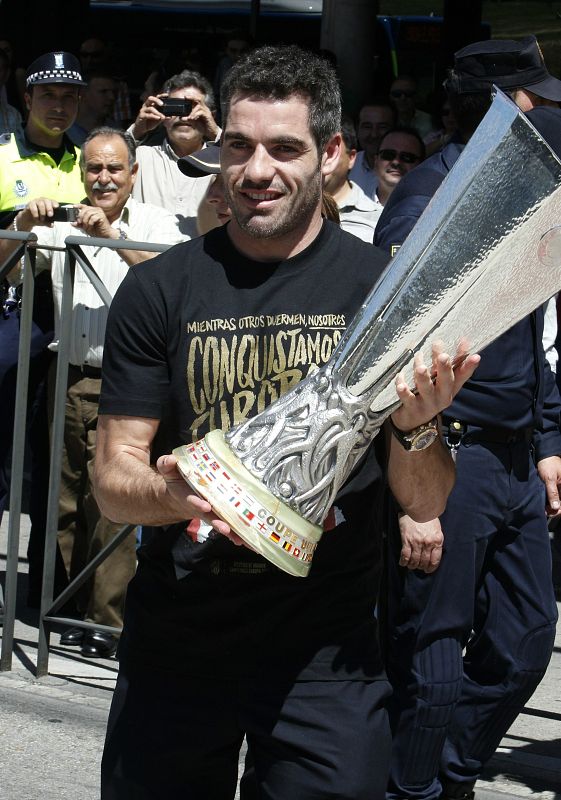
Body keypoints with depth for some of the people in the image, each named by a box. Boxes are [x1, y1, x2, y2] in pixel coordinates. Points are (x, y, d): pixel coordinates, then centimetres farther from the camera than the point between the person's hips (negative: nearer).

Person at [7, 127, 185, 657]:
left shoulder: (153, 224, 3)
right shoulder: (63, 225, 11)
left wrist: (112, 237, -27)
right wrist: (24, 227, -14)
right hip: (67, 380, 4)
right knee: (64, 500, 8)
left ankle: (107, 620, -4)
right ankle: (67, 607, 21)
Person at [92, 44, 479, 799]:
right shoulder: (157, 289, -1)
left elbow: (425, 503, -2)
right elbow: (114, 482, -1)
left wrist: (417, 426, -23)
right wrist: (171, 495, -24)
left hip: (325, 644, -1)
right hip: (176, 636, 1)